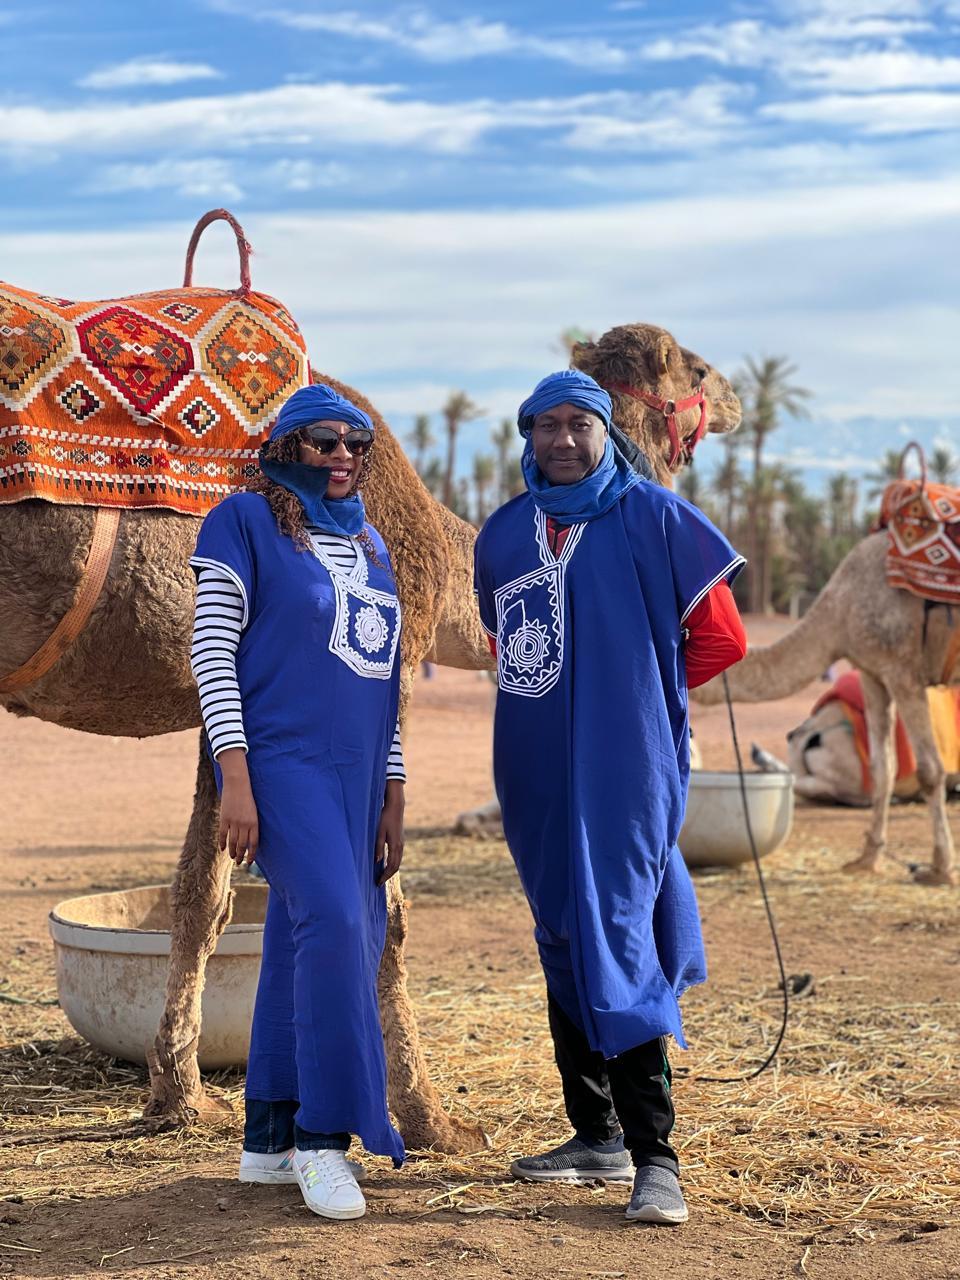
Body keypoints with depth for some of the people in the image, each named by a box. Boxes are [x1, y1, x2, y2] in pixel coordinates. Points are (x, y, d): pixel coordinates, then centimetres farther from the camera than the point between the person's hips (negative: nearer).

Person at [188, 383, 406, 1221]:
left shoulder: (370, 546, 17)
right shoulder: (248, 521, 0)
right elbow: (211, 650, -5)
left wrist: (393, 798, 15)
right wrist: (234, 776, -14)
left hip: (355, 775, 6)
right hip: (282, 764, -6)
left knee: (304, 947, 6)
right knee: (333, 920, -21)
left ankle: (270, 1140, 14)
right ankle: (324, 1135, -13)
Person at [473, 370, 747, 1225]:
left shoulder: (653, 517, -3)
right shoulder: (503, 534, 11)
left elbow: (720, 638, -1)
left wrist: (632, 691, 4)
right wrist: (553, 702, 12)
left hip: (625, 770, -6)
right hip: (536, 773, 6)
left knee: (618, 944, -13)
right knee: (564, 948, 10)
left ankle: (654, 1155, -9)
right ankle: (596, 1135, 21)